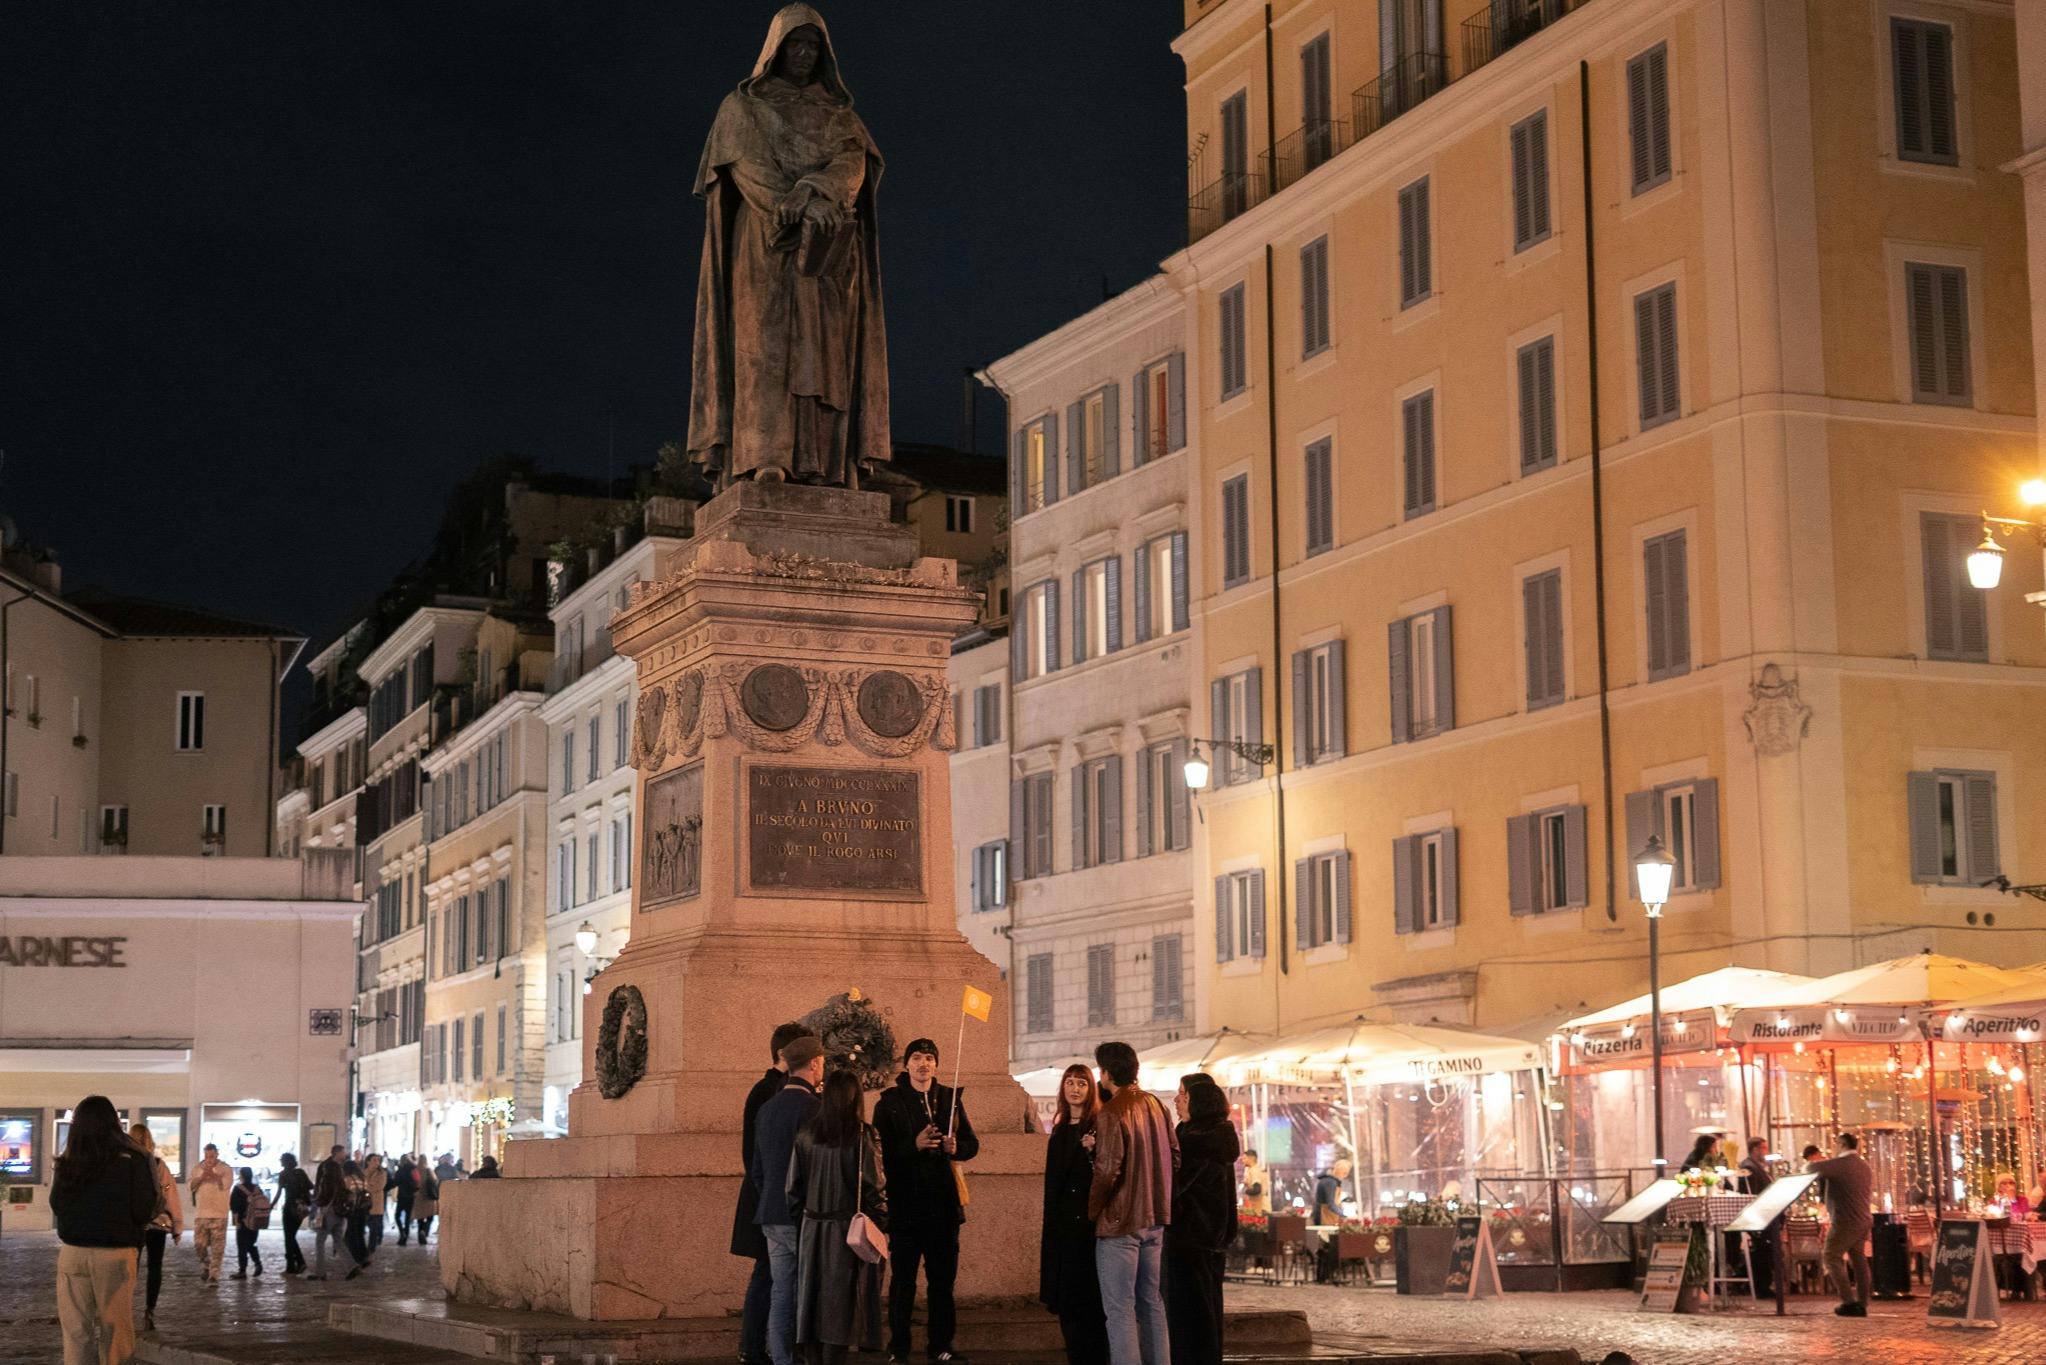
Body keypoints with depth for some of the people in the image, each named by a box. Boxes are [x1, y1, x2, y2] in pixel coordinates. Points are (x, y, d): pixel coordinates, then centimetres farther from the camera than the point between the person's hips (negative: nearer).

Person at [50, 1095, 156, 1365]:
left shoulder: (67, 1163, 1)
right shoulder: (132, 1159, -9)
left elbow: (57, 1206, 12)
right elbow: (144, 1211, -10)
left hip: (72, 1252, 3)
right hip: (115, 1254, -2)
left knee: (76, 1330, 9)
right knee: (115, 1328, 7)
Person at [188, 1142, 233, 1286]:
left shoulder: (225, 1169, 1)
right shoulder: (197, 1168, 10)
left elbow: (226, 1184, -13)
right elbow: (191, 1185, 3)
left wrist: (212, 1174, -22)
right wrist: (201, 1177, -13)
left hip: (219, 1213, -3)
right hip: (200, 1213, 3)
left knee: (217, 1247, -5)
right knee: (199, 1244, 1)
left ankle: (214, 1274, -1)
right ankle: (205, 1264, 27)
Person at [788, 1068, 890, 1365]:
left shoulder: (805, 1136, 0)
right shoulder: (864, 1136, -9)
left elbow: (793, 1188, 3)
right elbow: (876, 1187, -9)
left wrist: (800, 1218, 14)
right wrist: (881, 1227, 0)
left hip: (812, 1230, 3)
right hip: (849, 1231, -3)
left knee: (811, 1302, 10)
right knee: (840, 1305, 2)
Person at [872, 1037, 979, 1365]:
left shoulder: (949, 1098, 11)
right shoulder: (889, 1102, 0)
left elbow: (972, 1145, 13)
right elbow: (882, 1150, -8)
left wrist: (956, 1147, -8)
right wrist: (914, 1145, -21)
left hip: (943, 1203, 4)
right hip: (905, 1203, -3)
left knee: (943, 1278, 8)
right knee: (902, 1279, 0)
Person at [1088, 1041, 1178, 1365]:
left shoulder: (1111, 1114, -17)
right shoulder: (1155, 1105, 6)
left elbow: (1107, 1170, -22)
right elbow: (1174, 1155, 11)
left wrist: (1093, 1209, -8)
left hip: (1120, 1221, -8)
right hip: (1154, 1219, 8)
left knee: (1120, 1310, -4)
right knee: (1152, 1302, 15)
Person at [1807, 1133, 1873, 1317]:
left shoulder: (1839, 1164, -13)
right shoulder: (1865, 1167, 14)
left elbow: (1811, 1168, -15)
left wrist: (1806, 1167, 9)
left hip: (1846, 1221, -8)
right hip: (1864, 1220, 8)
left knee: (1832, 1257, 0)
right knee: (1859, 1259, 11)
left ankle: (1849, 1301, -8)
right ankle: (1862, 1304, 9)